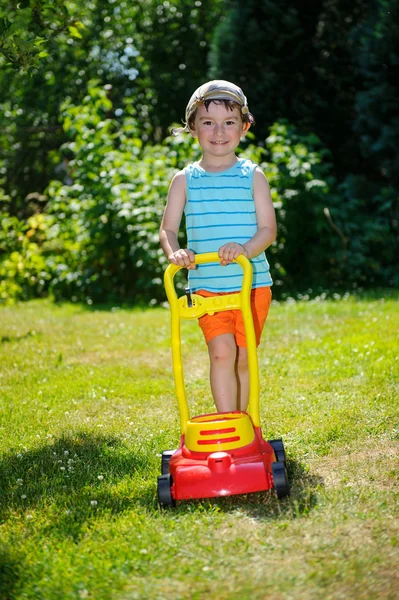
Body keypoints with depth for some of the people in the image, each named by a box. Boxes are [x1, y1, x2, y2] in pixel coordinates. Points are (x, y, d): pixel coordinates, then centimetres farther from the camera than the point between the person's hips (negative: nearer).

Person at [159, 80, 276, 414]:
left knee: (242, 359, 8)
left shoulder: (253, 176, 2)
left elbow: (268, 229, -3)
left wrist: (246, 250, -23)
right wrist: (174, 252, -19)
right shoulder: (185, 180, 5)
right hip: (207, 287, 0)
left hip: (252, 284, 0)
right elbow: (168, 229, 4)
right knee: (222, 352, -16)